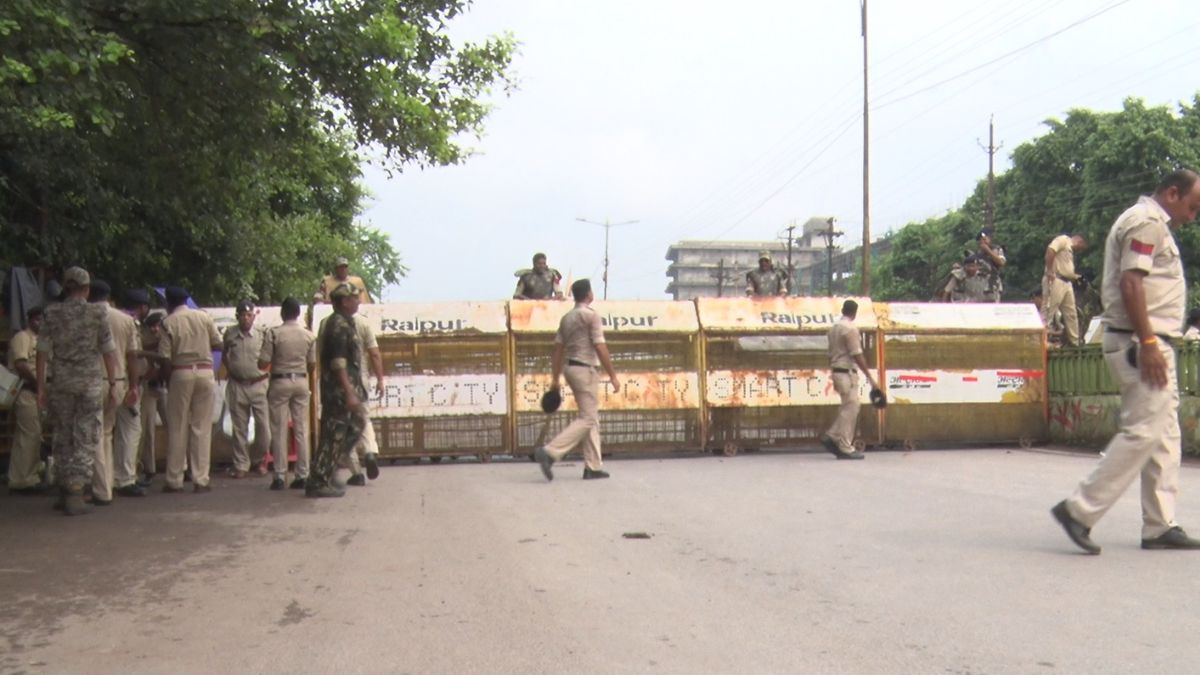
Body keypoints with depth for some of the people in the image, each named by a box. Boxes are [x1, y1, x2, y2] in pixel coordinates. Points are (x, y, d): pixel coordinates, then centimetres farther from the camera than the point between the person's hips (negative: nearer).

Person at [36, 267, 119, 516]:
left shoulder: (51, 313, 2)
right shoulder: (98, 313, -4)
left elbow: (43, 351, 0)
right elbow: (108, 352, -4)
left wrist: (41, 386, 5)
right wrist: (113, 384, 2)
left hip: (62, 383, 3)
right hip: (91, 382, -3)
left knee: (63, 438, 15)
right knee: (86, 439, 3)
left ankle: (64, 493, 22)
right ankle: (75, 495, -1)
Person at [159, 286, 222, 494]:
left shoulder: (169, 322, -3)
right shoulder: (204, 317, 4)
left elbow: (165, 356, -5)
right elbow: (218, 343, 6)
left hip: (181, 373, -2)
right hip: (205, 372, 2)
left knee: (177, 428, 6)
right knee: (202, 427, 4)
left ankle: (174, 481, 9)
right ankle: (201, 480, 2)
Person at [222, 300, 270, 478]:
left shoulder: (261, 334, -5)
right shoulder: (230, 333, 2)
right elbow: (224, 354, 19)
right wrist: (229, 368, 8)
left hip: (258, 385, -1)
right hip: (237, 385, 2)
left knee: (264, 427, -1)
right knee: (239, 428, 7)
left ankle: (257, 460, 21)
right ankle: (241, 465, 18)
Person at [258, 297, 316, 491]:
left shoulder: (273, 333, -8)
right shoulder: (309, 335, 1)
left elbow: (262, 363, -9)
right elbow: (312, 364, 5)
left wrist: (274, 360, 12)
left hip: (280, 382, -3)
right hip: (301, 382, 3)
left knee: (279, 430, 2)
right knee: (301, 429, 6)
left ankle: (280, 476, 2)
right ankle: (302, 475, 6)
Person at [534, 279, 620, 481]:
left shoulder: (566, 318, 12)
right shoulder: (591, 315, -11)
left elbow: (558, 349, 12)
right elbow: (600, 348, -16)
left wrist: (555, 378, 15)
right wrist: (613, 376, -12)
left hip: (570, 367, 9)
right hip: (585, 369, -9)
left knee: (592, 418, 12)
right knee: (587, 419, -7)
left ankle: (593, 466, 11)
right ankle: (550, 452, -17)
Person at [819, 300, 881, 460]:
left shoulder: (834, 328, 13)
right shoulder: (850, 329, -14)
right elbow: (857, 356, -18)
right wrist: (870, 378, -16)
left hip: (836, 371, 9)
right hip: (847, 372, -9)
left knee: (847, 408, 16)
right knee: (850, 409, -4)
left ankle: (831, 436, 12)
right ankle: (845, 449, 0)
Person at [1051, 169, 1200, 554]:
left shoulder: (1153, 224, 23)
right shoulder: (1147, 222, -10)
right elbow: (1130, 282, -20)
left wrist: (1152, 343, 16)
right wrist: (1147, 342, -24)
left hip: (1151, 342, 11)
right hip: (1142, 342, -11)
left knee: (1164, 435, 11)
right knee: (1142, 432, -12)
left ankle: (1160, 527, 15)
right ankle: (1079, 510, -8)